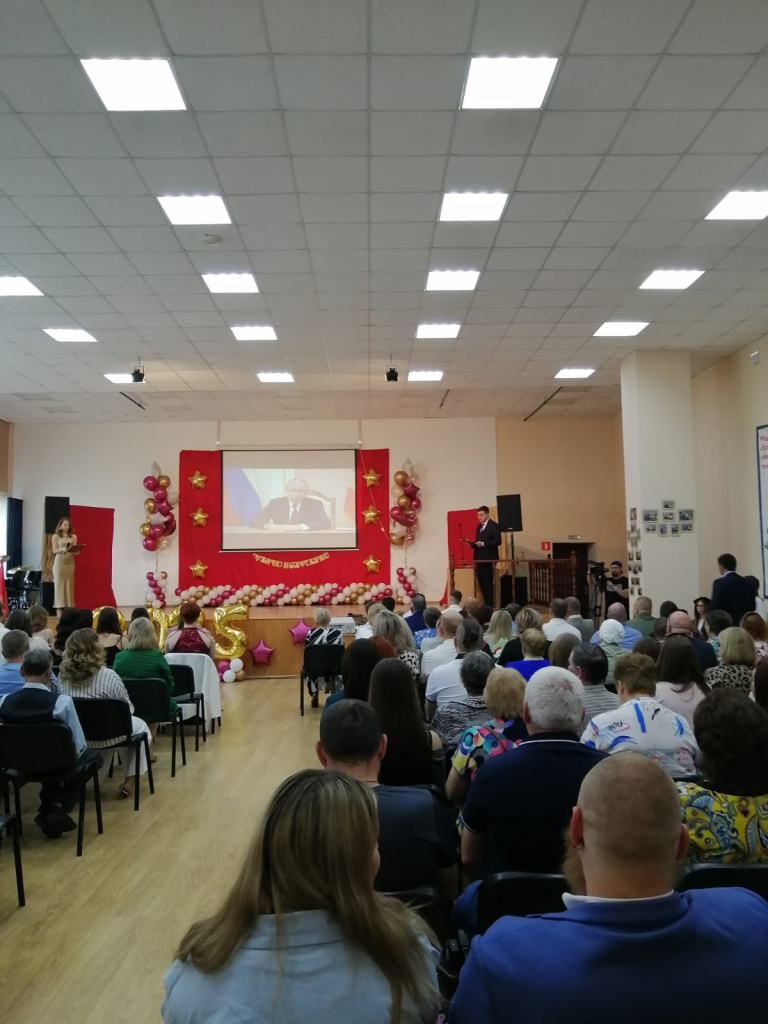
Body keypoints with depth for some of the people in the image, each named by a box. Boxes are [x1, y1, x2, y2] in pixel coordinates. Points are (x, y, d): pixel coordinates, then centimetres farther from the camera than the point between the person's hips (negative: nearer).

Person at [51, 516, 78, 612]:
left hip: (70, 563, 3)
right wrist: (62, 550, -24)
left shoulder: (73, 536, 9)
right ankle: (59, 608, -3)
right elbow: (54, 550, -5)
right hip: (59, 563, -3)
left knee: (69, 585, 3)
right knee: (59, 584, -3)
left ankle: (69, 607, 6)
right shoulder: (56, 536, 3)